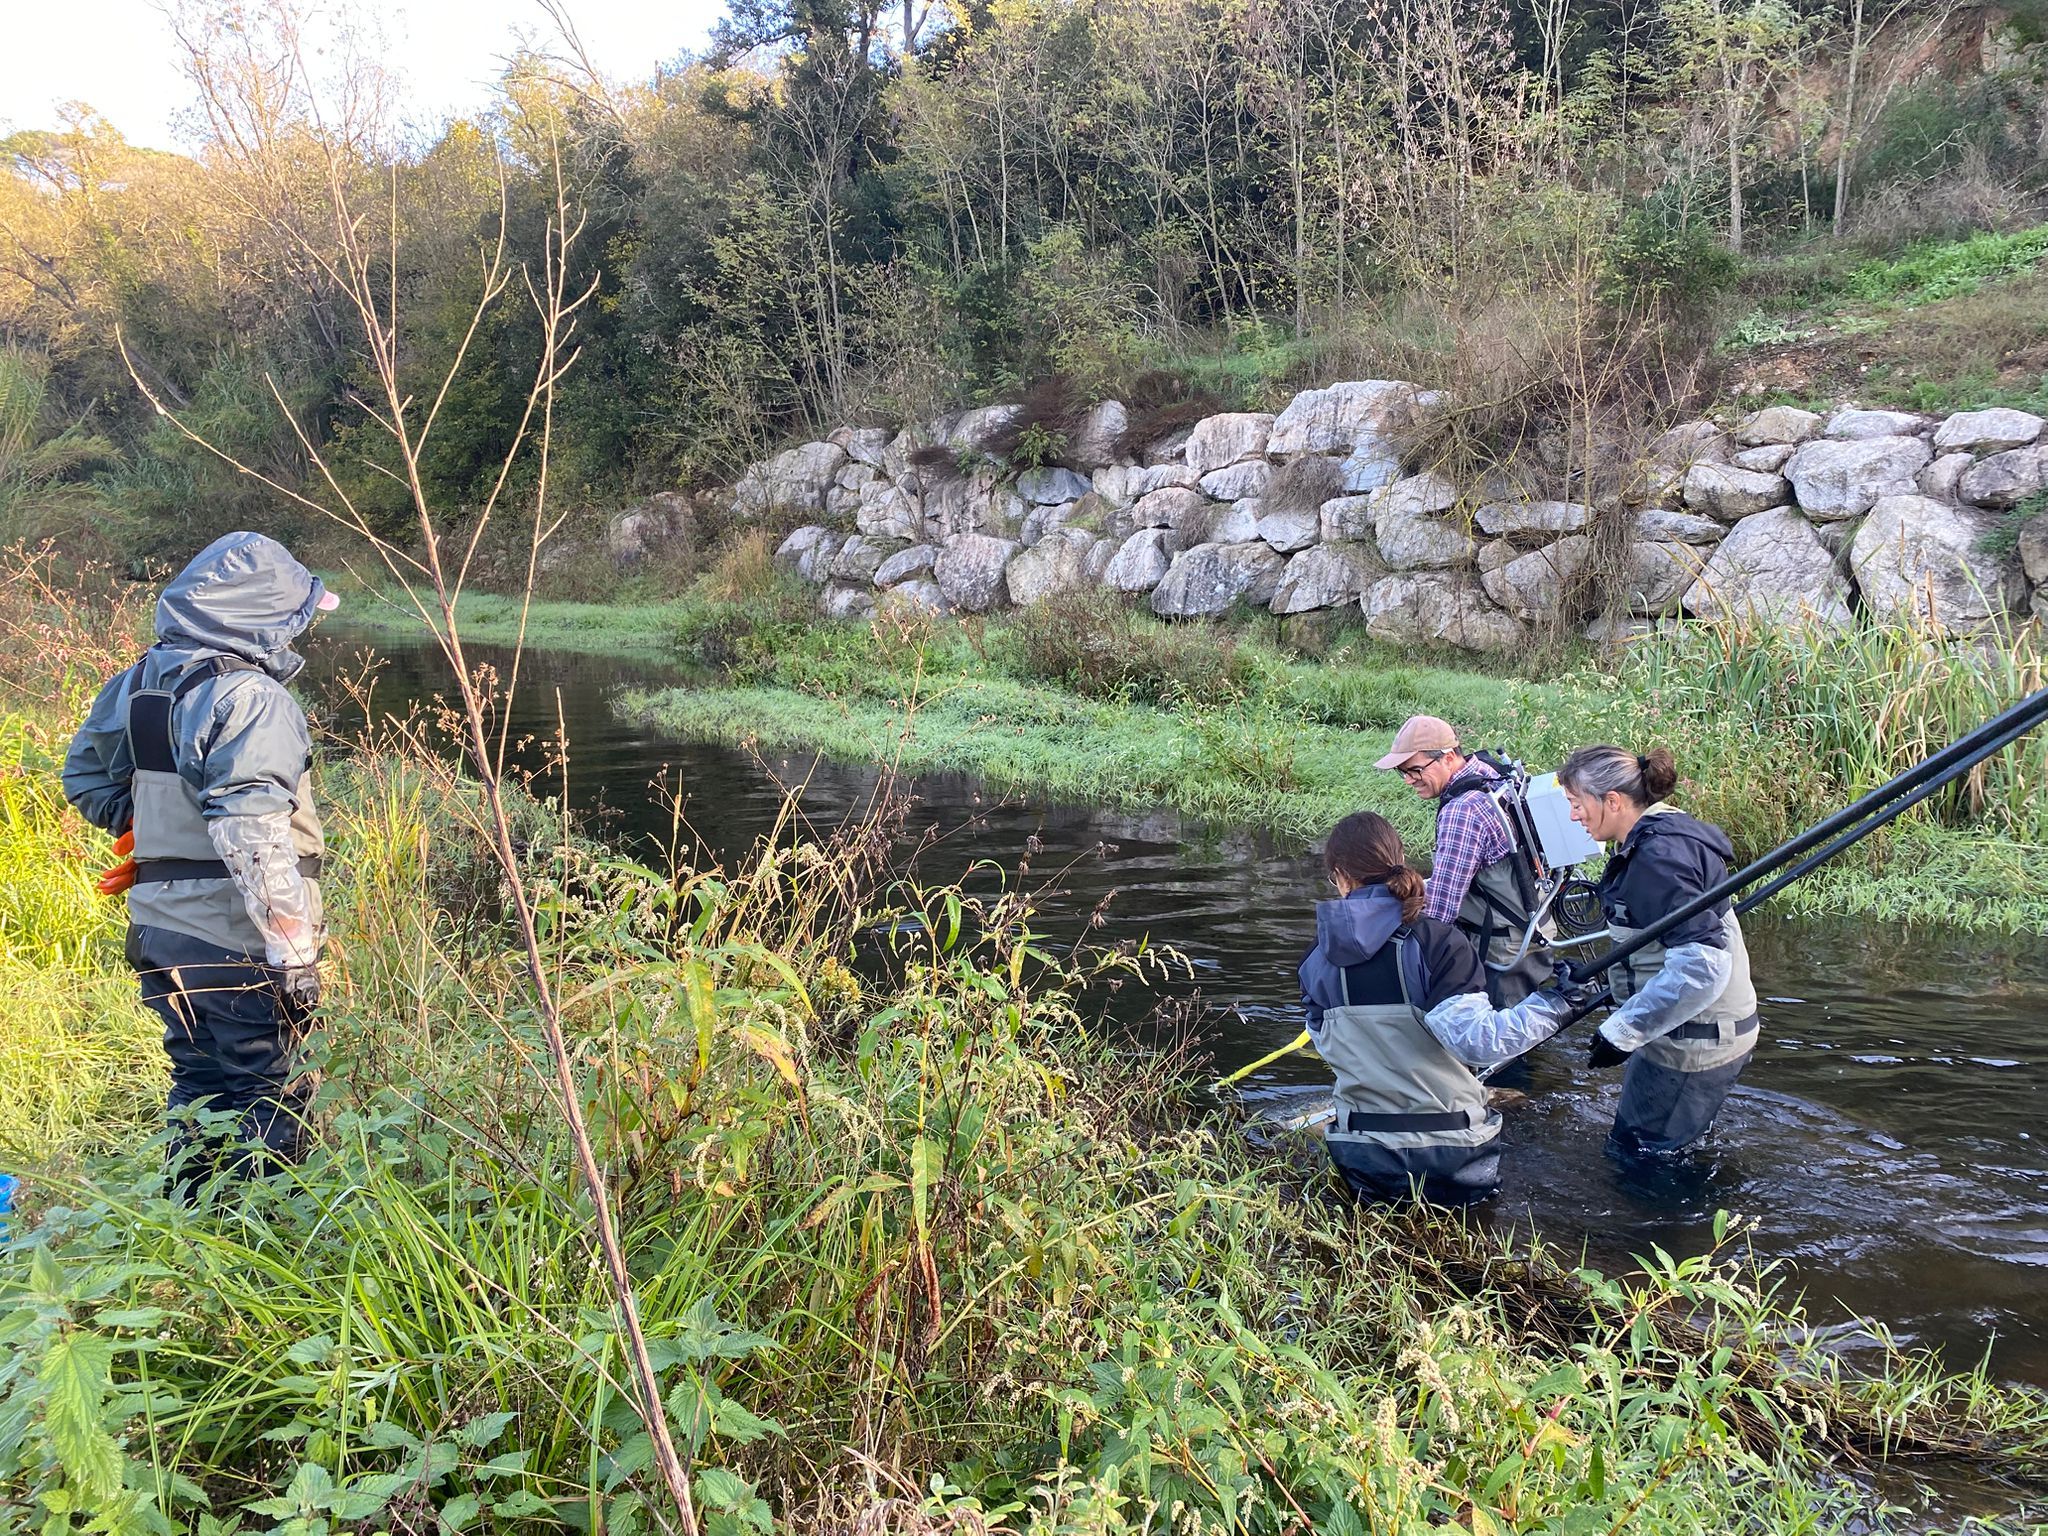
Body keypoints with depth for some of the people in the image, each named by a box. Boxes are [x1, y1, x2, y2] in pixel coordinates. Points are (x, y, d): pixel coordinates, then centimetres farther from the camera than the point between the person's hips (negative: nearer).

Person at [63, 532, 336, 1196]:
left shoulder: (135, 684, 8)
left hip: (158, 930, 8)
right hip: (235, 941, -8)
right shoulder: (250, 699, -19)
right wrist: (294, 952, -23)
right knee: (268, 1097, 4)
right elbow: (254, 839, -26)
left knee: (198, 1086, 20)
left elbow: (85, 776, 22)